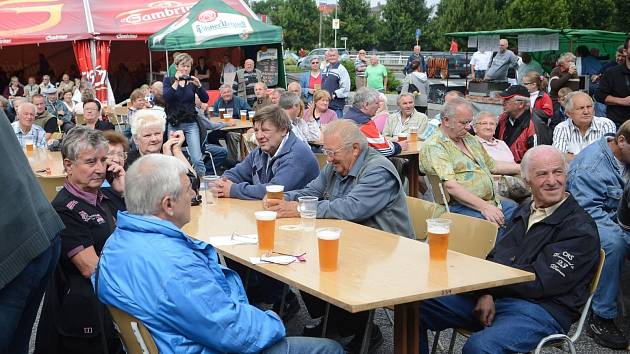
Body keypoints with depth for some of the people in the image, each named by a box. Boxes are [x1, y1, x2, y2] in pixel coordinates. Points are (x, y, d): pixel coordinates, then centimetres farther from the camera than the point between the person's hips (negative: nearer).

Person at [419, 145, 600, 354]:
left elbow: (541, 282, -14)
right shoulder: (525, 211, 19)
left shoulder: (581, 230, -6)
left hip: (540, 307, -7)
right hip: (491, 297, 7)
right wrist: (486, 293, -7)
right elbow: (495, 256, 15)